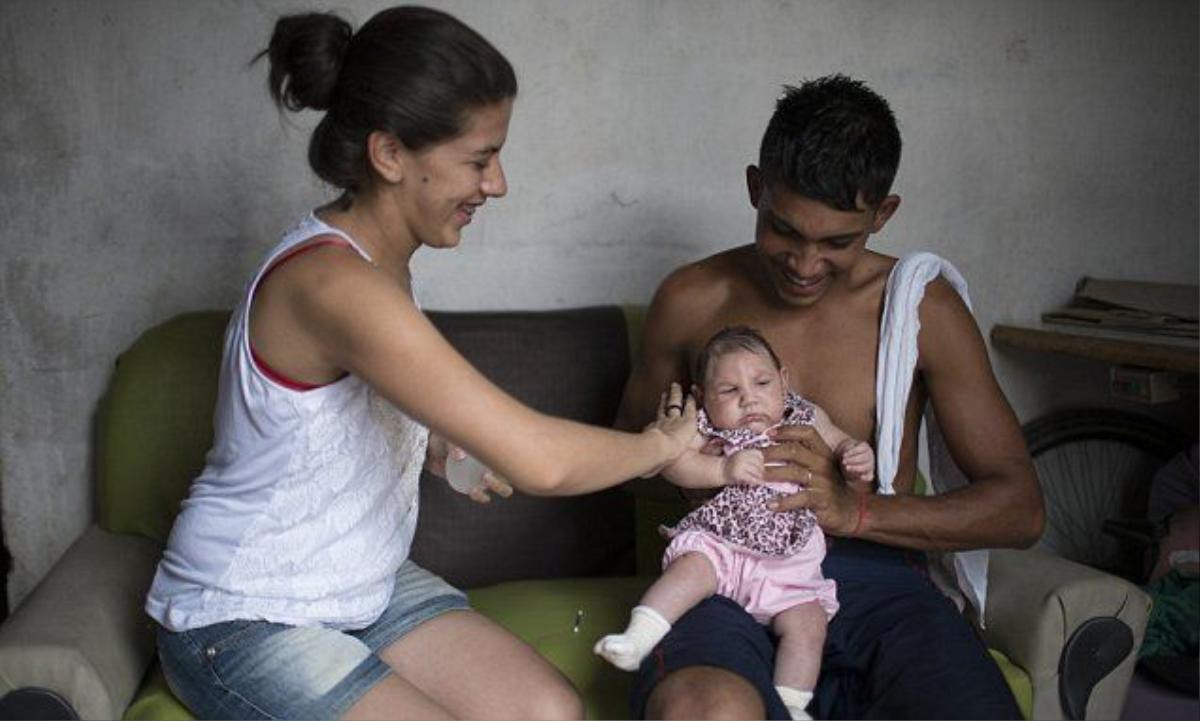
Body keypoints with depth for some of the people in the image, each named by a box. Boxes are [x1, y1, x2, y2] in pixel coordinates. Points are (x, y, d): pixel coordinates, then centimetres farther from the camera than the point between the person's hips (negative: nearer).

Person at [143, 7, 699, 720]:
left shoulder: (379, 256, 0)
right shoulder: (333, 283, -30)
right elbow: (540, 461, -32)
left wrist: (443, 451, 2)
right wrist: (663, 442, -14)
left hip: (365, 582, 8)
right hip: (241, 623, -8)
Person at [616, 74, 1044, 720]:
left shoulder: (923, 307, 3)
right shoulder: (691, 299, 5)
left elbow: (1020, 507, 0)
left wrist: (853, 509, -17)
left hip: (874, 576, 2)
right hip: (732, 575, -1)